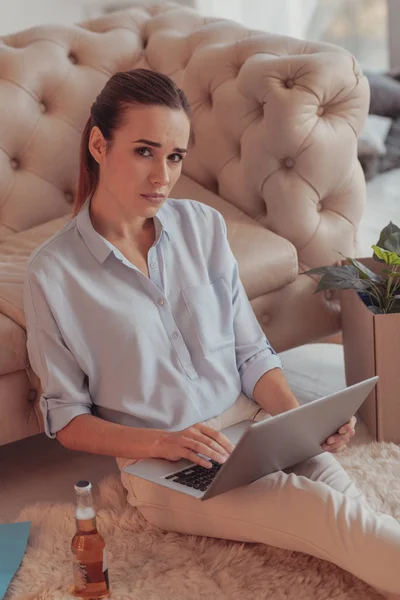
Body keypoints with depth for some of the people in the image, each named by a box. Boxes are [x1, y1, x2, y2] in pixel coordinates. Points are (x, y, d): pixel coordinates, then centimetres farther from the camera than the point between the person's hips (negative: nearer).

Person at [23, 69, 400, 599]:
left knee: (347, 497, -26)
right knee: (335, 517, -24)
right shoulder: (53, 272, -7)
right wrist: (161, 442, -18)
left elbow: (250, 351, 8)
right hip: (161, 467, -3)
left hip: (252, 420, 4)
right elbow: (65, 418, -2)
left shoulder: (203, 225, 4)